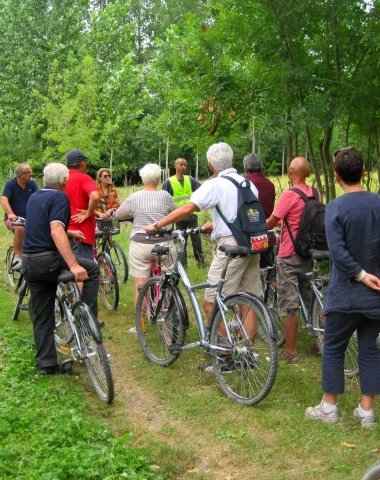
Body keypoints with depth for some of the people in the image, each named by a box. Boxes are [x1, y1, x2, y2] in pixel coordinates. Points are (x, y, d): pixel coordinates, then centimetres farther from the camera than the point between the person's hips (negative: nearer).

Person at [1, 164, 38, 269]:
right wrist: (10, 214, -41)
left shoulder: (32, 184, 0)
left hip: (28, 218, 4)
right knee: (20, 228, -36)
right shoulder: (10, 184, -10)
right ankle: (17, 257, -24)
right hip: (13, 219, -4)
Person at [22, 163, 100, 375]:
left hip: (29, 262, 8)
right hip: (48, 259, -8)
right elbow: (56, 232, -24)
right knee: (92, 269, 11)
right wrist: (74, 265, -30)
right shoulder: (60, 197, -10)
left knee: (42, 316, 13)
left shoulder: (34, 197, 17)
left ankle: (46, 364, 17)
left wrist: (70, 233, 50)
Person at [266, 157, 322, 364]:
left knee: (288, 303, 0)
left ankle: (290, 352, 4)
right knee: (310, 299, 17)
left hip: (289, 255, -7)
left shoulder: (289, 195, -17)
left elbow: (270, 223, -12)